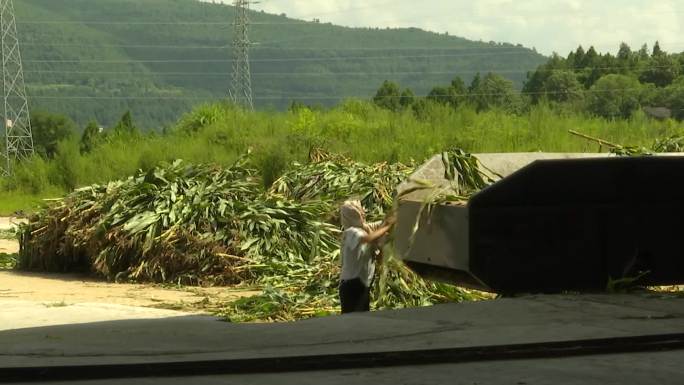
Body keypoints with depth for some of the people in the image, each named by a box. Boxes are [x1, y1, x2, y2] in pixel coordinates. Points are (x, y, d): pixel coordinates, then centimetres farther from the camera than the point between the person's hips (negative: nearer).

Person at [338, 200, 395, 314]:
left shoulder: (365, 228, 7)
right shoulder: (351, 232, -19)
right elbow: (369, 238, -36)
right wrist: (388, 226, -27)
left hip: (364, 283, 9)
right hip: (352, 284, -9)